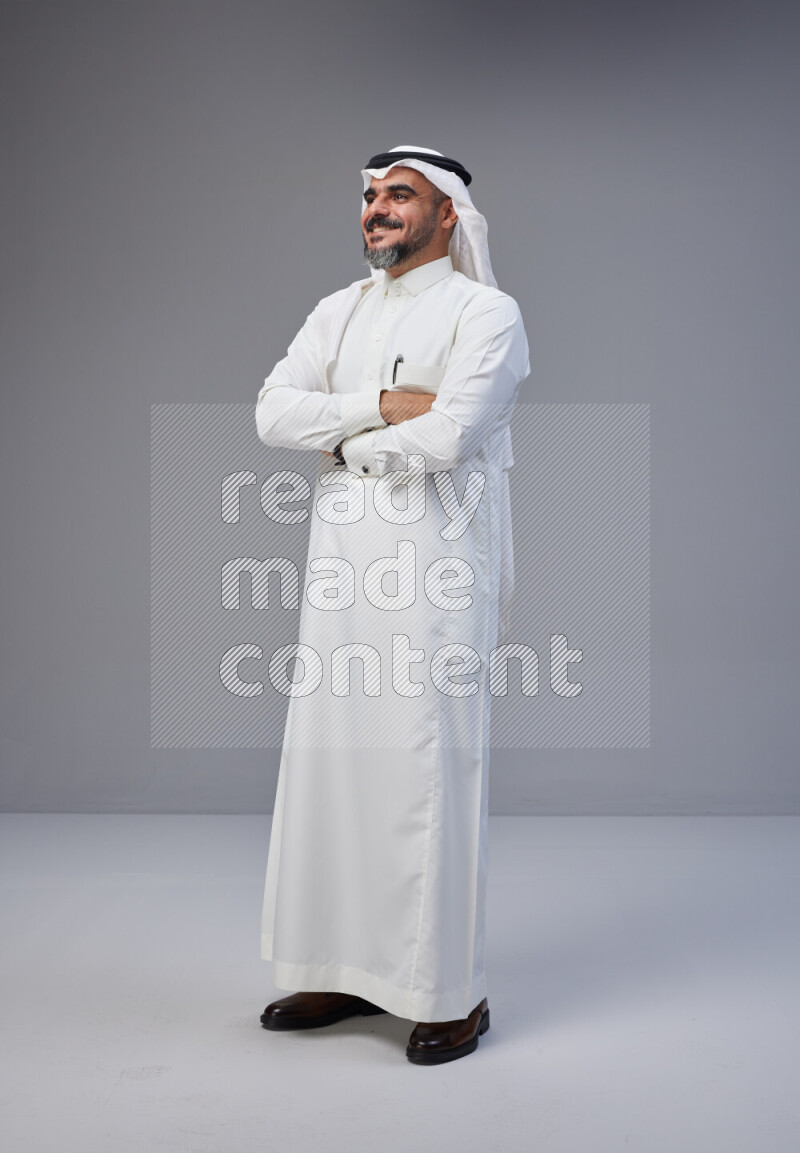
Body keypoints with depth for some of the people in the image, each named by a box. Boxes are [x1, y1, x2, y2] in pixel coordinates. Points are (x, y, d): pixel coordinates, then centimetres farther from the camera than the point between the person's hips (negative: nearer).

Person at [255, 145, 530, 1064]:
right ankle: (349, 971, 22)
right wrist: (382, 403, -9)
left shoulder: (484, 312, -2)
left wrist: (345, 444, -2)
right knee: (330, 763, 8)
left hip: (433, 571, -6)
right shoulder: (339, 312, 17)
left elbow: (447, 436, -17)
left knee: (430, 770, -4)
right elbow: (273, 412, 2)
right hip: (341, 565, 6)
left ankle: (452, 994, 9)